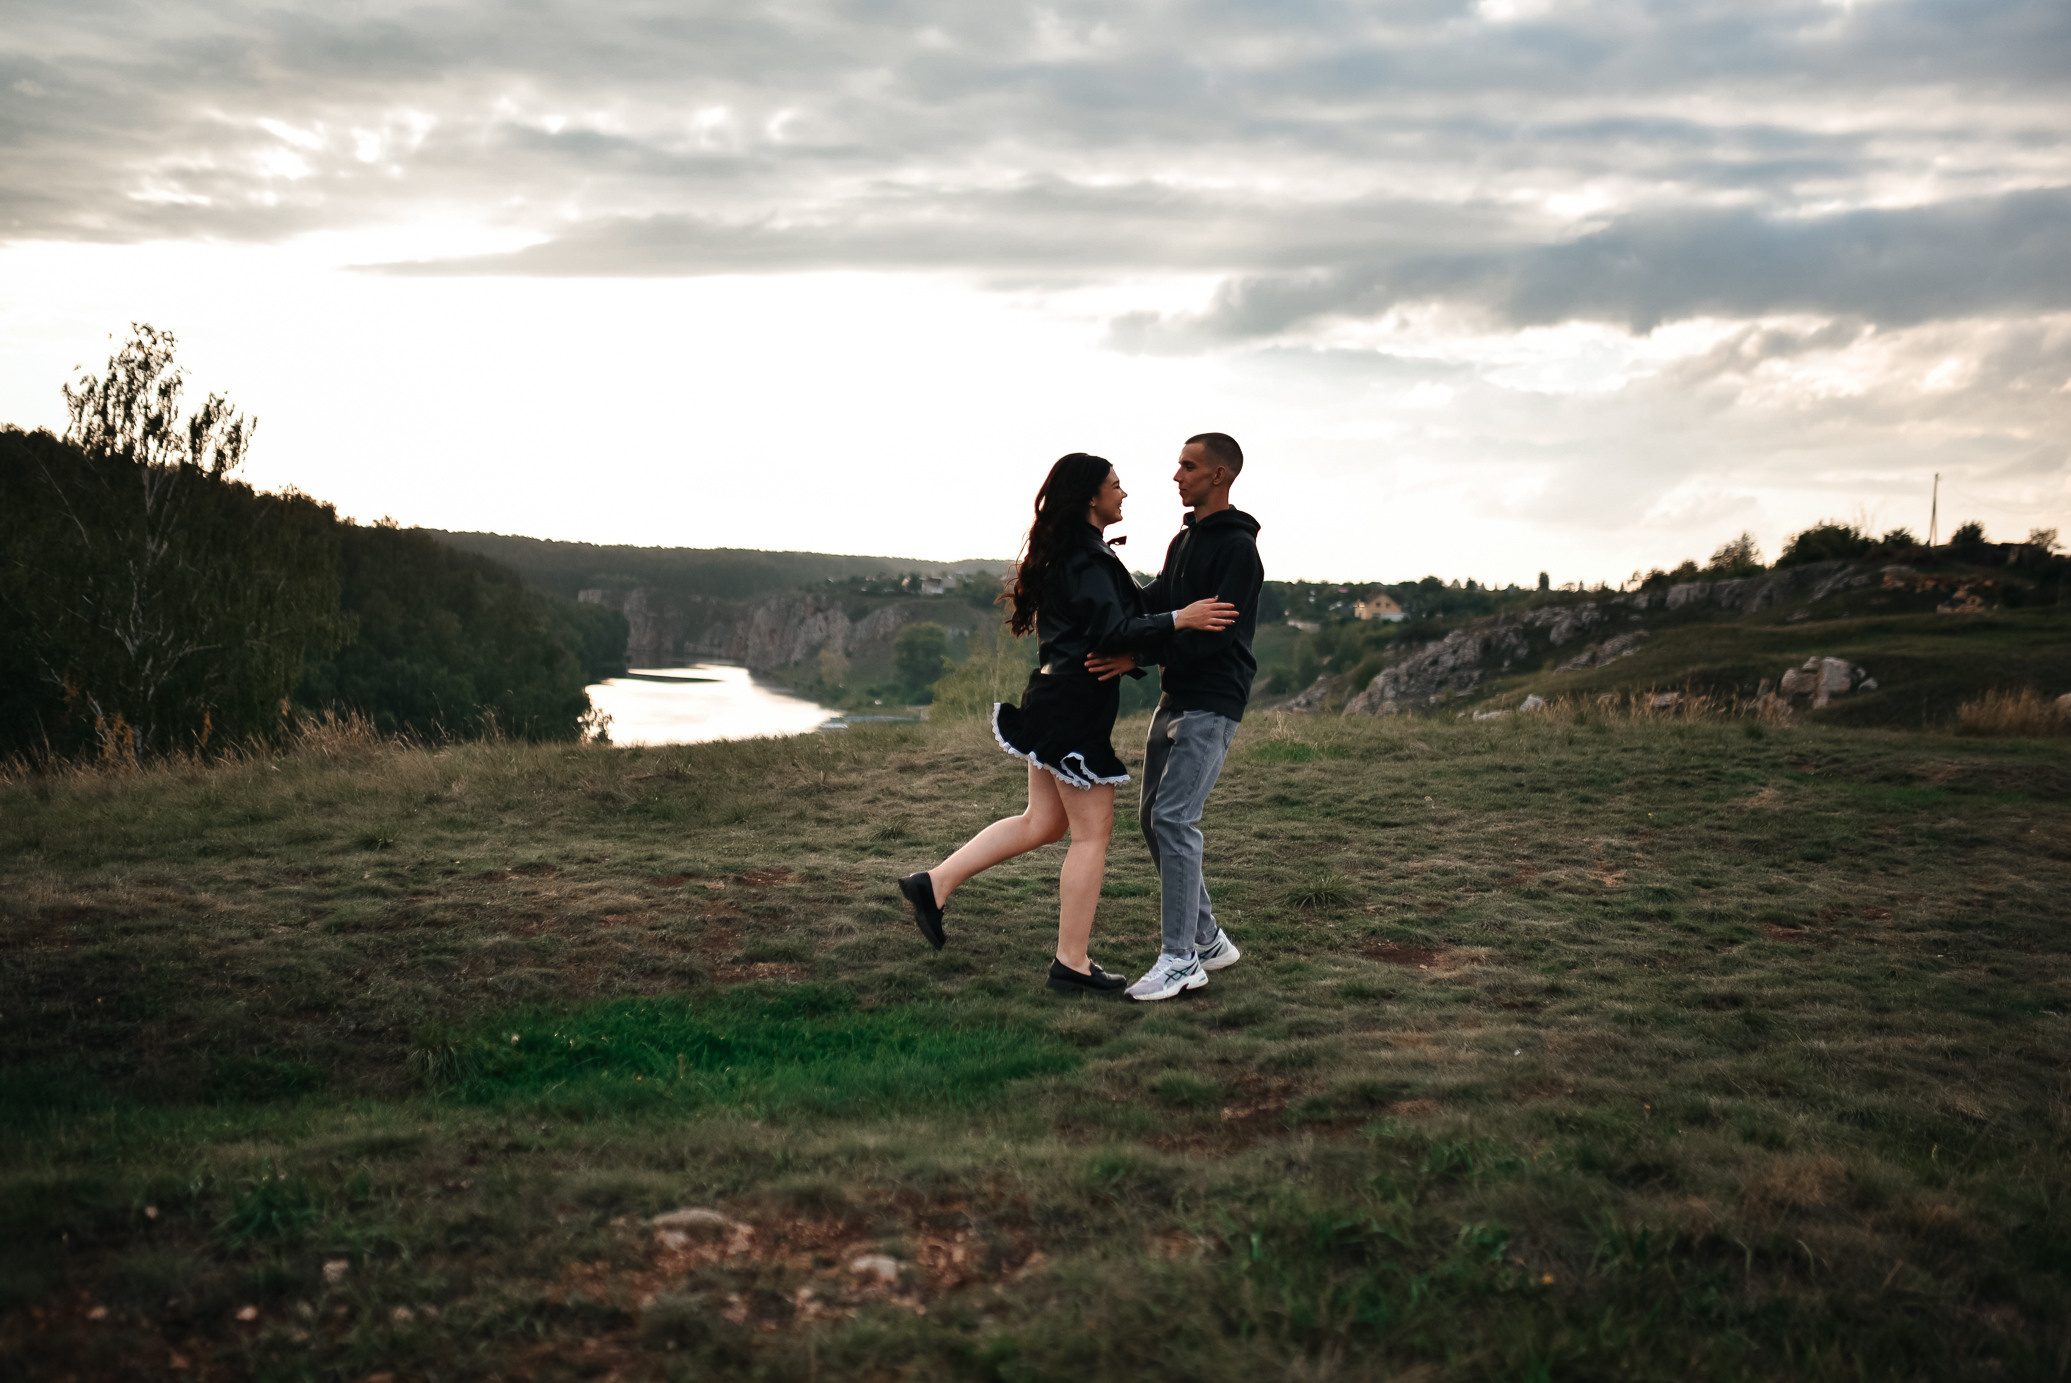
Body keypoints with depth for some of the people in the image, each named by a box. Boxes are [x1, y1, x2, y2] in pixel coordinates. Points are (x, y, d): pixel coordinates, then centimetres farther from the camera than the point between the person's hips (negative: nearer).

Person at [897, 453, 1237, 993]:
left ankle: (935, 883, 17)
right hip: (1076, 709, -10)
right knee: (1092, 832, -1)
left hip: (1054, 700, 10)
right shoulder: (1087, 558, -17)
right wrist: (1177, 620, -29)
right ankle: (1071, 965, 7)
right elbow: (1110, 632, -27)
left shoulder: (1063, 552, 15)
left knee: (1042, 823, 18)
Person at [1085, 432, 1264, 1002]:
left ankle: (1181, 960, -9)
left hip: (1212, 705, -10)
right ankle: (1207, 939, 19)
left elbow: (1214, 630, -21)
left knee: (1173, 816, -15)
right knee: (1152, 815, 10)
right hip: (1175, 697, 10)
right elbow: (1156, 601, 13)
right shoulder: (1184, 541, 17)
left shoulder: (1237, 548, -13)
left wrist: (1136, 657, -26)